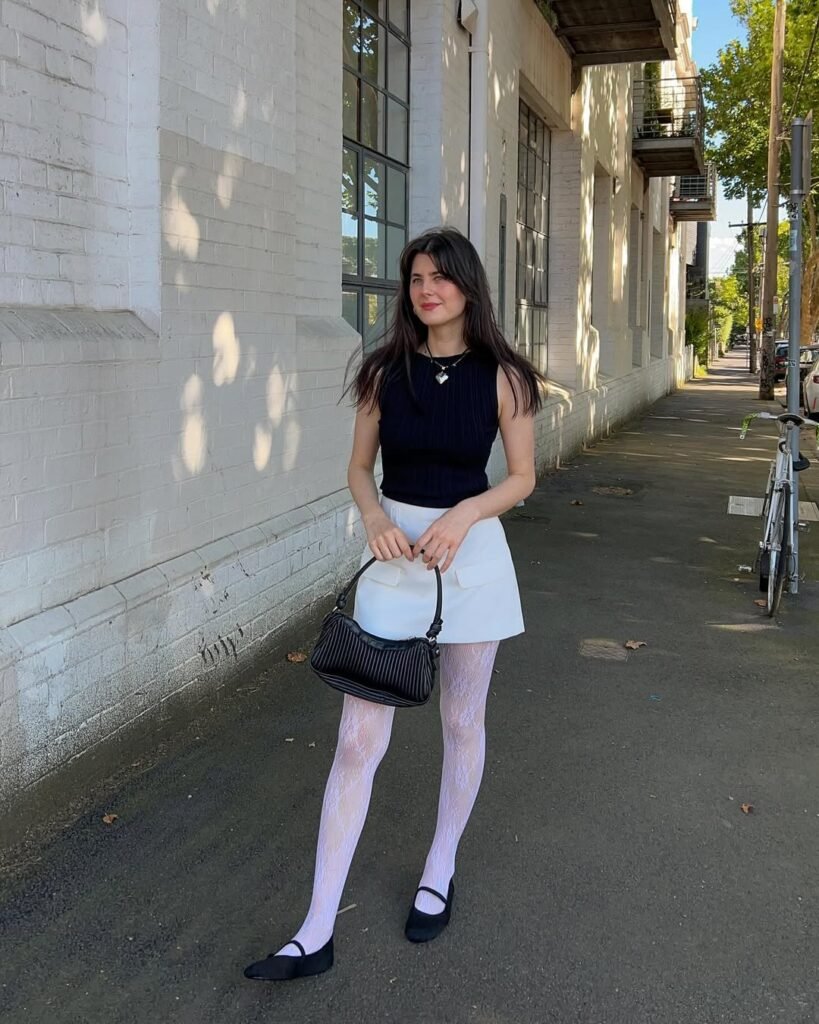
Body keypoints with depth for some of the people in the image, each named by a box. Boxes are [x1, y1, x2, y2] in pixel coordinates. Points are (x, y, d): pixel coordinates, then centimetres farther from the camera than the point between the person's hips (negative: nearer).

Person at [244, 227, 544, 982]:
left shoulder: (501, 376, -4)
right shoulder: (386, 371, 1)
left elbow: (521, 478, 0)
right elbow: (360, 468, 7)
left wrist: (463, 513, -18)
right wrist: (374, 517, -14)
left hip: (472, 554, -1)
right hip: (393, 556, 1)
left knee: (462, 724, 14)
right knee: (358, 740, -1)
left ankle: (440, 872, 38)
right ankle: (317, 934, 6)